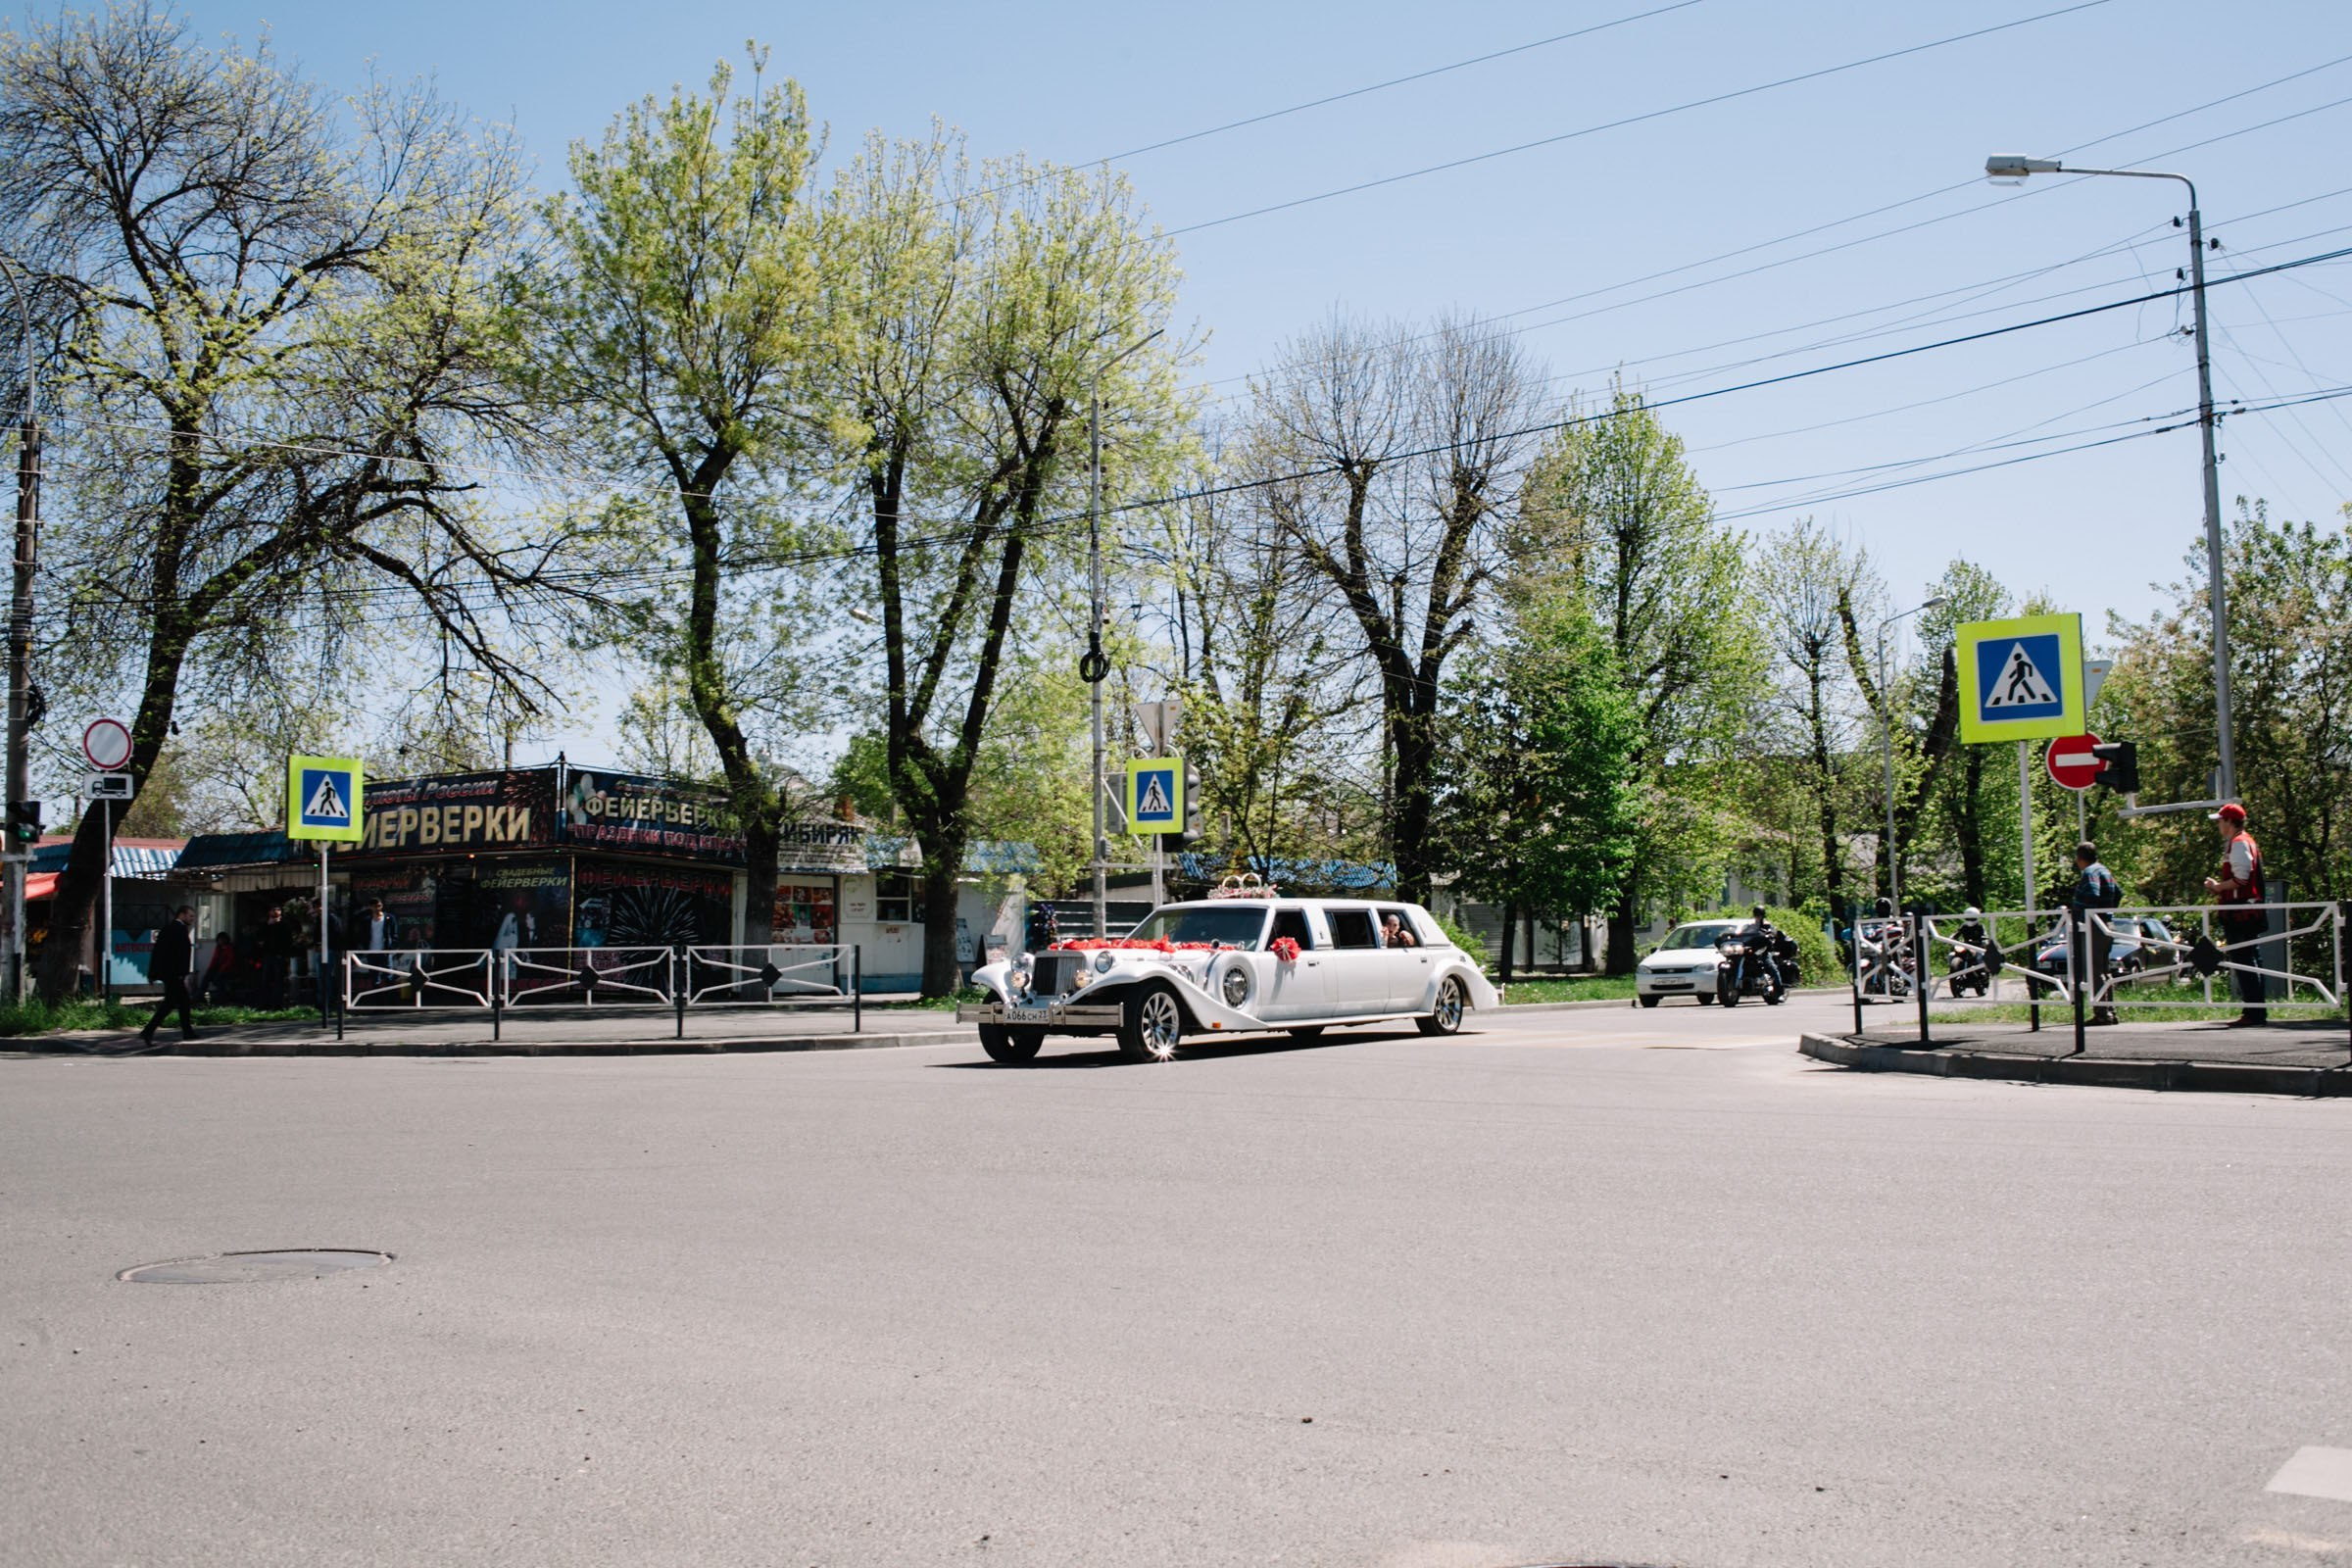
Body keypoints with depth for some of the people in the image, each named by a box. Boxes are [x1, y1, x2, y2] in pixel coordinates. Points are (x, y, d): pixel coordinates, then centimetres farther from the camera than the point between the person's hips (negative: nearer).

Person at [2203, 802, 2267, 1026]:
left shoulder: (2239, 843, -13)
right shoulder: (2245, 842, 19)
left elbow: (2241, 879, -21)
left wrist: (2217, 887, -8)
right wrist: (2220, 888, 14)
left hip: (2240, 912, -11)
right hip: (2248, 912, 11)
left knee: (2244, 961, -9)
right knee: (2252, 961, 12)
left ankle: (2253, 1012, -10)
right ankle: (2257, 1010, 17)